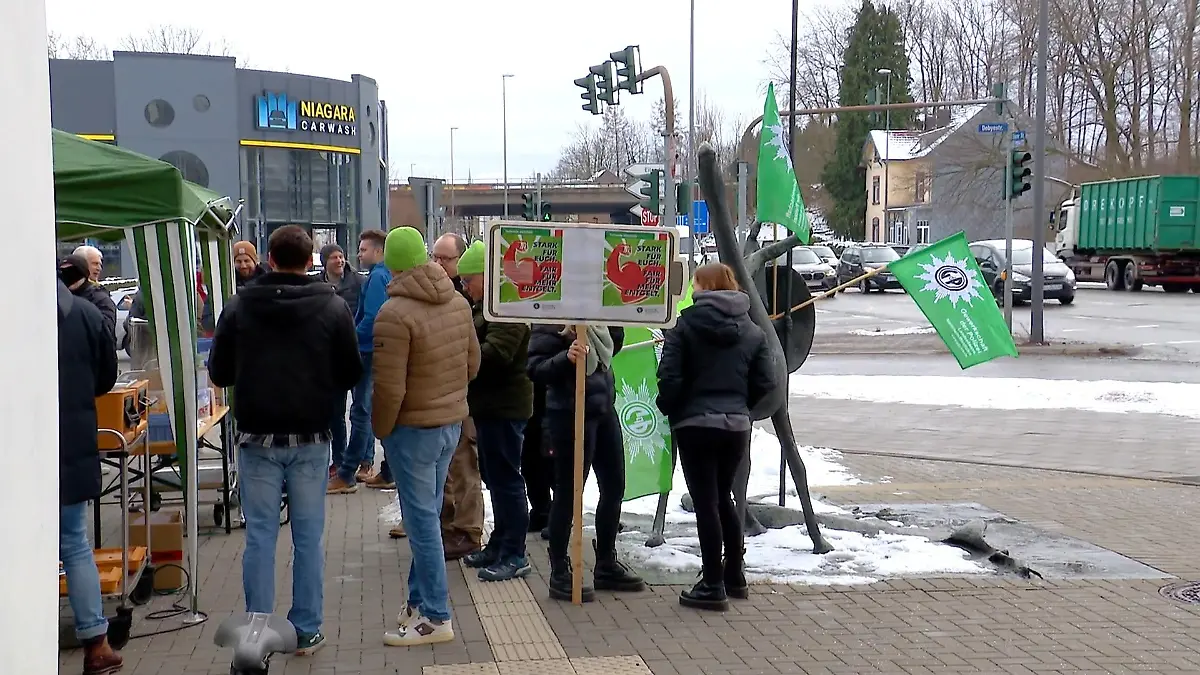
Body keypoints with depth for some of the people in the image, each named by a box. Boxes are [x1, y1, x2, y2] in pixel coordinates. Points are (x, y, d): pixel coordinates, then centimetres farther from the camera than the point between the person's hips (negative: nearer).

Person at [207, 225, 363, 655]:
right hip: (310, 440, 0)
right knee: (308, 537, 8)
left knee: (260, 537, 8)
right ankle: (306, 632, 14)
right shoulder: (333, 307, -6)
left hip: (257, 438, 1)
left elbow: (219, 374, 3)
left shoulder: (239, 307, -4)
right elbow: (351, 375, 0)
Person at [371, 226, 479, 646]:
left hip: (413, 428, -7)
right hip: (452, 422, 7)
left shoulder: (394, 313, -21)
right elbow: (472, 364, 11)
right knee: (426, 514, 17)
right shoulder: (458, 302, 2)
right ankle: (419, 599, 27)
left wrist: (380, 430, -5)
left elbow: (388, 387, -20)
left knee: (422, 520, 1)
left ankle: (435, 617, 8)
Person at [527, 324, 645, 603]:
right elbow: (536, 369, -17)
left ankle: (606, 566, 29)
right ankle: (559, 574, 13)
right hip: (570, 414, -8)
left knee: (614, 487, 14)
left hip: (605, 408, 8)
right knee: (568, 494, 0)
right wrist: (566, 357, -34)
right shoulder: (549, 328, -12)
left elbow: (613, 346, 20)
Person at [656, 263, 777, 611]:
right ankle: (734, 576, 26)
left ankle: (713, 586, 3)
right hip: (737, 425, 5)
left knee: (706, 504, 0)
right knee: (723, 498, 20)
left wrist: (670, 409, 3)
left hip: (695, 424, -5)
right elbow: (765, 383, 2)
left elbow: (669, 377, -13)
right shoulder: (752, 331, 6)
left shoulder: (685, 324, -7)